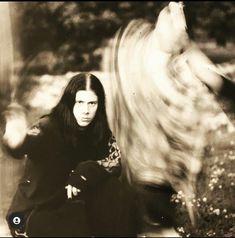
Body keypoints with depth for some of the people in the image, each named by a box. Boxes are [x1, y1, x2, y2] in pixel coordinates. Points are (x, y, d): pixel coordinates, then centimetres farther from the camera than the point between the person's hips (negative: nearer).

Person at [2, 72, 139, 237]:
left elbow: (115, 163, -5)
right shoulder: (50, 126, -22)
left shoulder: (100, 131, -5)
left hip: (75, 201, 5)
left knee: (118, 194, -16)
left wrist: (86, 171, -24)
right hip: (37, 210, -5)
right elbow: (31, 141, -42)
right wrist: (17, 141, -67)